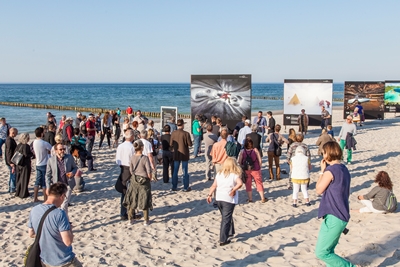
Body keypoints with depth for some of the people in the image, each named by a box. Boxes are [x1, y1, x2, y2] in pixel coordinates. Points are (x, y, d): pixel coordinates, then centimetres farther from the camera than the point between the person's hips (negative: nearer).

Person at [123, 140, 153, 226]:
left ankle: (131, 219, 22)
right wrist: (150, 180, 2)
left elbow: (131, 170, 1)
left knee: (132, 199, 15)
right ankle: (146, 220, 14)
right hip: (144, 181, -3)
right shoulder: (145, 158, -17)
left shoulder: (132, 157, -5)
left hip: (134, 181, 4)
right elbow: (149, 172, -16)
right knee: (145, 200, 8)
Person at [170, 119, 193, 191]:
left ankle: (174, 187, 19)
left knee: (175, 171, 14)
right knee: (185, 171, 7)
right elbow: (190, 144, -13)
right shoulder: (186, 133, -16)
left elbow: (171, 144, -1)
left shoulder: (173, 133, -6)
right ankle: (186, 187, 12)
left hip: (176, 154, 3)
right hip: (184, 154, -3)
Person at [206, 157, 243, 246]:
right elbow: (240, 183, -26)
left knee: (225, 217, 24)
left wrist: (210, 195, 9)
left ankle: (230, 232, 38)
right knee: (226, 219, 0)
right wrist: (234, 190, -14)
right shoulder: (234, 175, -7)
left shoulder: (219, 173, 7)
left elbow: (214, 186, 4)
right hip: (229, 199, -5)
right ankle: (223, 240, 0)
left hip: (219, 198, 5)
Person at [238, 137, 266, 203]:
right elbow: (260, 160, -10)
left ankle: (250, 199, 18)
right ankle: (263, 198, 18)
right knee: (259, 183, 13)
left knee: (248, 184, 14)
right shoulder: (255, 150, -11)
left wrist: (243, 167, 4)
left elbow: (239, 162, -10)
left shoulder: (242, 151, -9)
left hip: (246, 170, 1)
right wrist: (259, 167, 4)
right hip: (255, 170, -1)